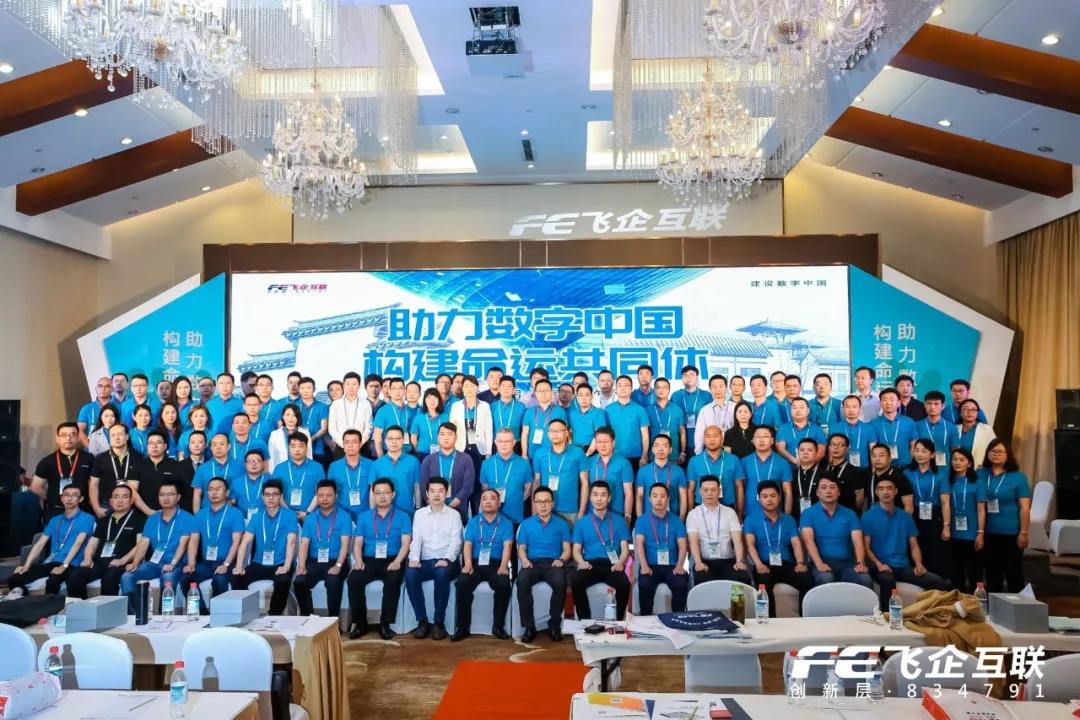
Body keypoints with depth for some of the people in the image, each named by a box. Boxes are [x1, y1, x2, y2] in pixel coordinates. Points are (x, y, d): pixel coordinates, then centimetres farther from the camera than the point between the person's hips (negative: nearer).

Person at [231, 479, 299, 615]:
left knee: (283, 581, -34)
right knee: (235, 579, -21)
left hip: (280, 564, -3)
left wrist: (286, 567, -26)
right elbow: (245, 541, -3)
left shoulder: (289, 515, -3)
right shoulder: (256, 517, 7)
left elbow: (291, 541, -12)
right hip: (258, 564, 3)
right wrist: (239, 565, -18)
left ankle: (275, 616, -13)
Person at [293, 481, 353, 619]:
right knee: (298, 582, -24)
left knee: (333, 582, -34)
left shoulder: (344, 516, 1)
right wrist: (301, 565, -14)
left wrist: (338, 566, -22)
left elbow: (345, 544, -8)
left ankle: (333, 619, -17)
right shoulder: (310, 518, 12)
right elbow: (304, 544, 4)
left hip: (335, 562, -3)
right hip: (314, 562, 3)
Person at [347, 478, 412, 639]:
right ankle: (360, 623, -13)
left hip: (392, 561, -2)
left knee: (393, 581, -34)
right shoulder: (363, 516, 15)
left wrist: (397, 561, -20)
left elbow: (405, 543, -1)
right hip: (369, 560, 2)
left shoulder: (402, 517, 8)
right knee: (353, 579, -28)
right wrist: (358, 561, -13)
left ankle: (385, 623, -19)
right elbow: (357, 543, 8)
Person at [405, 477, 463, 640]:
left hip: (446, 562, -2)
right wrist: (414, 558, -13)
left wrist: (446, 559, -20)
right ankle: (422, 621, -18)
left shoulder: (454, 515, 9)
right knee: (410, 574, -30)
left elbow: (455, 541, -2)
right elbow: (416, 539, 6)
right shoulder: (419, 514, 15)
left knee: (441, 574, -37)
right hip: (425, 561, 2)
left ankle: (439, 622, -23)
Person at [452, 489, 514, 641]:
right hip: (476, 563, 1)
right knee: (461, 583, -29)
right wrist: (468, 564, -17)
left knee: (504, 585, -32)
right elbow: (467, 544, 2)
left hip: (496, 564, -1)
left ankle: (498, 626, -13)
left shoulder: (506, 523, 9)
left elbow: (507, 546, -4)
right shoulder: (473, 522, 14)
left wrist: (503, 566, -23)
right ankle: (463, 627, -16)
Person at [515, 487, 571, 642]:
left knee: (560, 582, -35)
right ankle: (529, 626, -22)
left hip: (553, 563, -1)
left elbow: (567, 549, 9)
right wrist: (524, 559, -10)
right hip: (532, 563, 1)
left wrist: (561, 560, -13)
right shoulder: (526, 523, 17)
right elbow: (521, 548, 12)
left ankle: (554, 625, -16)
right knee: (522, 581, -34)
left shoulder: (561, 523, 16)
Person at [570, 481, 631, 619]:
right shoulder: (582, 523, 17)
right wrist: (581, 562, -13)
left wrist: (620, 562, -15)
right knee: (575, 581, -32)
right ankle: (585, 620, -17)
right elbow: (577, 550, 11)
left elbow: (625, 548, 8)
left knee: (624, 583, -33)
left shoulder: (619, 521, 15)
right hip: (590, 565, 1)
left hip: (612, 565, 0)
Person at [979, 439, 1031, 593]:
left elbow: (1025, 508, -6)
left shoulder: (1018, 477, -5)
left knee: (1013, 572, 8)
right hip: (988, 532, 3)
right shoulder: (980, 474, 3)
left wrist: (1023, 533, -10)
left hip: (1011, 533, -3)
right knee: (992, 571, 14)